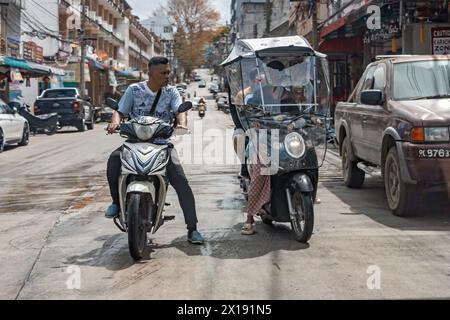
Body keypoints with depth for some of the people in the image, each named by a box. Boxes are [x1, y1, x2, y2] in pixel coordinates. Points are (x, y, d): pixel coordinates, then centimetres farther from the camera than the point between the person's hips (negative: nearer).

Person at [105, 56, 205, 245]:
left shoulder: (171, 92, 6)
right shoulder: (134, 90, 5)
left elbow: (180, 110, -8)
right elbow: (120, 111, 4)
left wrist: (181, 123, -32)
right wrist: (115, 122, -20)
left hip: (162, 142, 0)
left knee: (181, 182, -13)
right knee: (114, 159, -30)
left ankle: (192, 229, -5)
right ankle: (117, 201, -7)